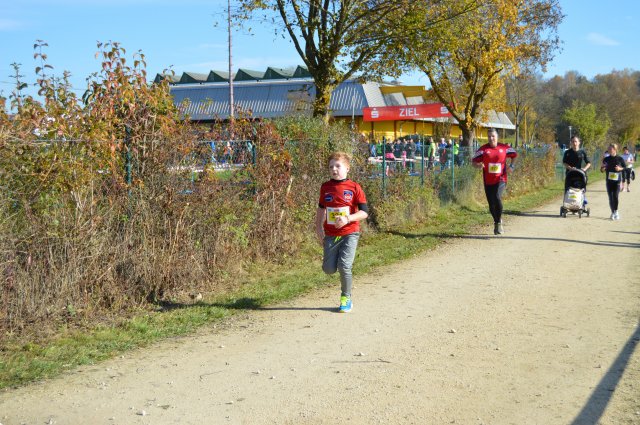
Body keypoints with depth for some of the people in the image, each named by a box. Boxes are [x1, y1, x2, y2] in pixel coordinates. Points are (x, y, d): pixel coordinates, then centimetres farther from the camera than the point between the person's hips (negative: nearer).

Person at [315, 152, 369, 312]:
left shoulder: (354, 187, -6)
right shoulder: (325, 187, 5)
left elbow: (364, 212, -7)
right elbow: (321, 208, 18)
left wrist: (348, 219, -20)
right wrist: (318, 228, 13)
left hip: (350, 233, -3)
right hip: (330, 234, 4)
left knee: (344, 266, -14)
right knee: (329, 269, -1)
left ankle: (346, 298, 6)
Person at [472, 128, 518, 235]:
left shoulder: (504, 147, 2)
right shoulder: (483, 149, -1)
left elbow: (514, 155, 20)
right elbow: (473, 162, -1)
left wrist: (511, 166, 6)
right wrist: (478, 165, -23)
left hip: (500, 179, -2)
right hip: (488, 181, 2)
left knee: (497, 198, -25)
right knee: (491, 204, 6)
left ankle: (498, 223, -7)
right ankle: (497, 222, 32)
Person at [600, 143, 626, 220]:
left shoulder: (620, 159, -1)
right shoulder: (606, 159, 5)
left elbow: (625, 168, 8)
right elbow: (602, 170, 10)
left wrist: (620, 168, -12)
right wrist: (602, 168, -12)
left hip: (617, 180, -3)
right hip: (609, 181, 3)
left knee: (615, 196, -10)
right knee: (610, 197, 4)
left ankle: (616, 212, 5)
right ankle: (613, 212, 16)